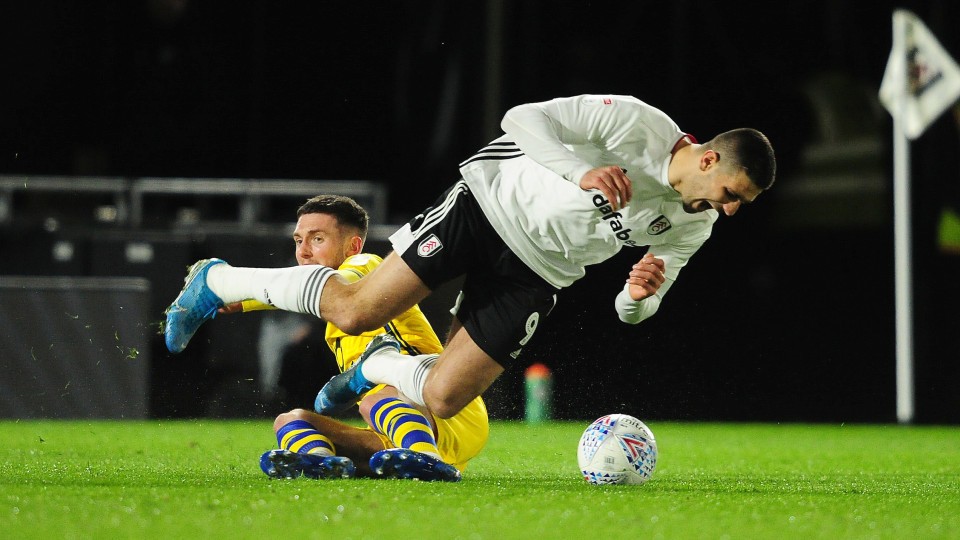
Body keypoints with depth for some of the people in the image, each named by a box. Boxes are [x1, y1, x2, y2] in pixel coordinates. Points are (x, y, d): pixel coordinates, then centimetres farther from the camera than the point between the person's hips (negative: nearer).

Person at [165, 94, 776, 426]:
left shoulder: (693, 226, -2)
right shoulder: (634, 122, -20)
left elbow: (632, 311, 7)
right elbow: (524, 120, -21)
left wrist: (640, 295, -17)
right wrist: (582, 174, -33)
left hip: (534, 277, 5)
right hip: (491, 205, -5)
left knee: (443, 399, -8)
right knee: (357, 310, -14)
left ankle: (374, 370, 25)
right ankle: (219, 283, 7)